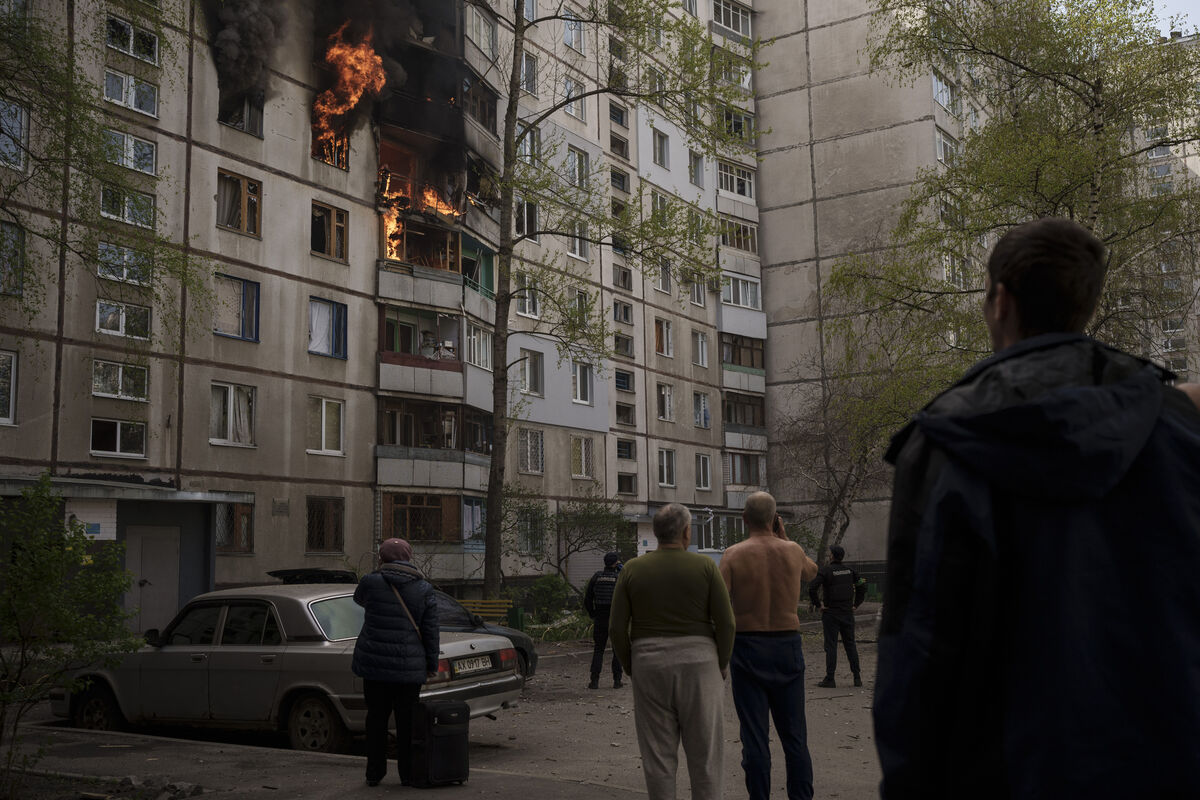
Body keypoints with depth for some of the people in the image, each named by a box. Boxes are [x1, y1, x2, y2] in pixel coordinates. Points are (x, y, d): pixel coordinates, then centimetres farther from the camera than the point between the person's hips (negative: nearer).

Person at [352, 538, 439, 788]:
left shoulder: (371, 582, -5)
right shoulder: (424, 589, -1)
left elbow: (359, 599, 19)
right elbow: (431, 631, -1)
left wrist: (379, 571, 15)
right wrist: (432, 664, 7)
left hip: (374, 663, 0)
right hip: (409, 666, 0)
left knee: (376, 717, 11)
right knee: (407, 720, 10)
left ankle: (374, 773, 16)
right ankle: (407, 774, 14)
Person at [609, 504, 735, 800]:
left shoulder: (632, 569, 1)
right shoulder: (705, 566, -3)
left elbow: (617, 627, -1)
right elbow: (725, 623, -6)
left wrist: (632, 669, 10)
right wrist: (721, 666, 7)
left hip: (650, 665, 1)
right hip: (697, 663, -1)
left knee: (658, 755, 7)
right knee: (704, 752, 8)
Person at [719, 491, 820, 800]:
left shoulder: (734, 555, -9)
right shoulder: (793, 551, -1)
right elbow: (811, 571, 24)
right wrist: (783, 537, 19)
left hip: (748, 649, -2)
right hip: (788, 646, 3)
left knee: (754, 737, 3)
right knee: (794, 736, 12)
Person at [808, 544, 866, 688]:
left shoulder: (825, 570, -10)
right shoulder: (849, 570, 7)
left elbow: (812, 588, -21)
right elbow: (862, 586, 10)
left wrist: (818, 604, -10)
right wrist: (856, 604, 13)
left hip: (831, 613, -5)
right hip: (848, 613, 5)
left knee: (831, 646, -2)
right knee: (850, 645, 11)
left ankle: (830, 679, -2)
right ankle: (857, 677, 11)